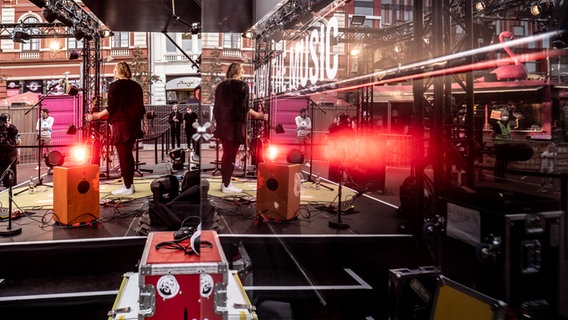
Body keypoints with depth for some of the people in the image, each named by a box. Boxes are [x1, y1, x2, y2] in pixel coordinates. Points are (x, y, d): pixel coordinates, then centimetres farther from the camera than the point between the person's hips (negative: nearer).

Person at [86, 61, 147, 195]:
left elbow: (111, 108, -11)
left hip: (121, 124, -6)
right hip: (134, 124, 6)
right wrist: (143, 123, 24)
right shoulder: (136, 86, 12)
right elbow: (141, 107, 15)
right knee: (128, 154, 14)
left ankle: (127, 187, -1)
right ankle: (130, 183, 17)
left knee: (122, 155, -3)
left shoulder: (115, 86, -6)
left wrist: (96, 116, -2)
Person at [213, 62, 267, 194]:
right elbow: (244, 108, -13)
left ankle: (224, 182, 21)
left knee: (226, 153, 16)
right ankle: (226, 185, 4)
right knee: (231, 155, 0)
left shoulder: (221, 86, 9)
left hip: (222, 125, 6)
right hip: (235, 125, -6)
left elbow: (217, 107, 12)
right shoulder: (242, 86, -8)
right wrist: (259, 115, -1)